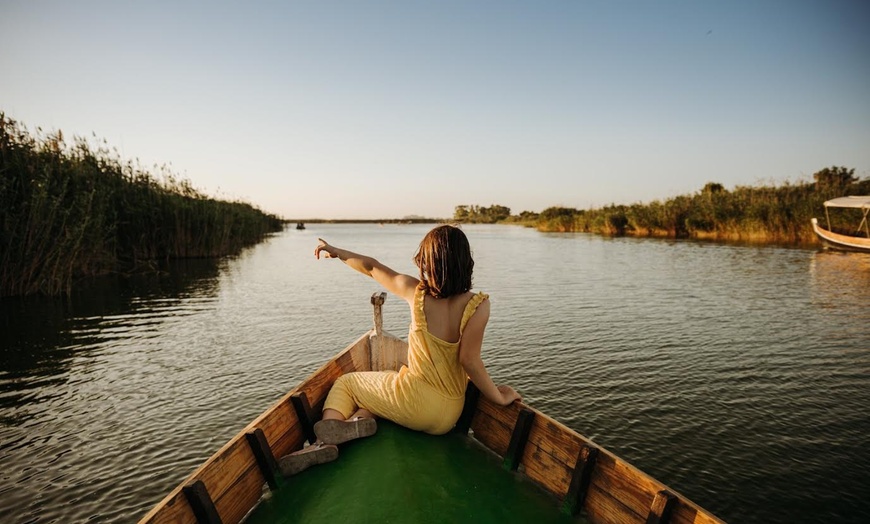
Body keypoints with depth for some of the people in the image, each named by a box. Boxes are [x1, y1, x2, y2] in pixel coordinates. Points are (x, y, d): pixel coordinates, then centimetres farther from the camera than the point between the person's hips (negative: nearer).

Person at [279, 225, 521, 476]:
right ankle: (361, 416, -5)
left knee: (345, 383, 21)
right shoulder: (477, 305, -14)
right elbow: (469, 360, -18)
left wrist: (336, 252, 20)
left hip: (414, 400, -3)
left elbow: (372, 267, 5)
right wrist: (499, 397, -7)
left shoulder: (416, 291, -10)